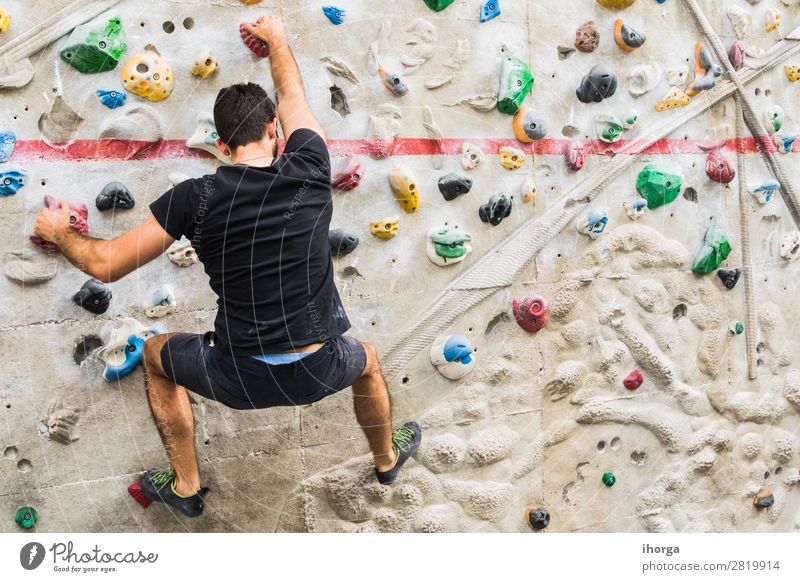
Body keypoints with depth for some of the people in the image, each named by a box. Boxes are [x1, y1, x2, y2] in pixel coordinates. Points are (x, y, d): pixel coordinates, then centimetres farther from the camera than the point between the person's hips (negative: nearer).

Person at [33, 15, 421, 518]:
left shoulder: (196, 198, -11)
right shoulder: (310, 172, -7)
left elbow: (106, 265, -4)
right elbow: (294, 95, 15)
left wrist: (59, 232, 18)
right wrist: (276, 37, 34)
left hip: (240, 379, -1)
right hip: (319, 372, 2)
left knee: (156, 354, 30)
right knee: (366, 361, 38)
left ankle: (187, 487, 37)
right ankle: (388, 458, 59)